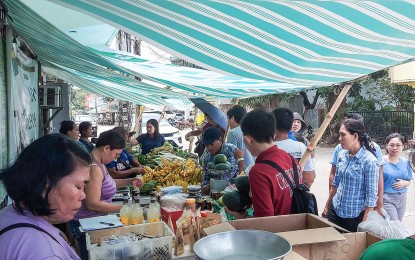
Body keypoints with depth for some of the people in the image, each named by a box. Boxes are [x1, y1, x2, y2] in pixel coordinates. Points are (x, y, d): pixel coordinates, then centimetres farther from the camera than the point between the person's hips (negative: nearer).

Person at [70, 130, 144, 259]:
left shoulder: (99, 163, 5)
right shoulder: (93, 167, -25)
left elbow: (106, 184, 21)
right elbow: (93, 204, -27)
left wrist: (129, 181, 8)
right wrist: (123, 208, -21)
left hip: (95, 220, 10)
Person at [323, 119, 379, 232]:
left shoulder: (369, 161, -16)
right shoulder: (341, 155, 1)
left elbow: (371, 195, -14)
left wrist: (364, 222, -13)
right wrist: (327, 205, 16)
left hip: (355, 215, -5)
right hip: (335, 209, 5)